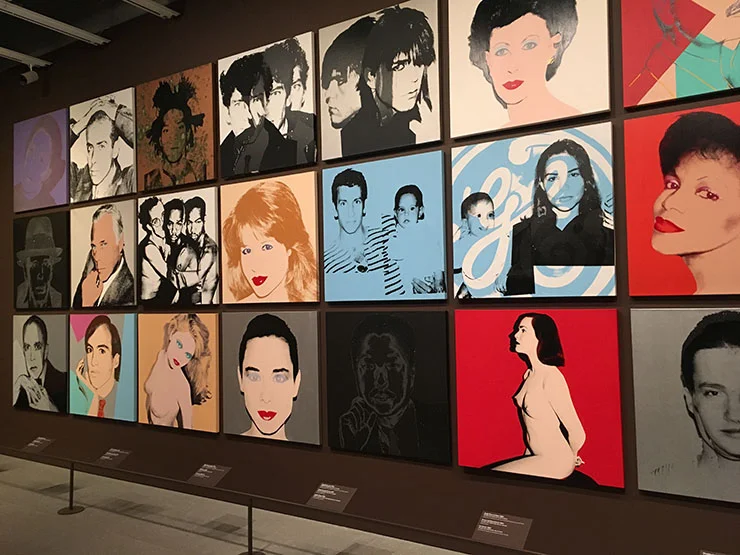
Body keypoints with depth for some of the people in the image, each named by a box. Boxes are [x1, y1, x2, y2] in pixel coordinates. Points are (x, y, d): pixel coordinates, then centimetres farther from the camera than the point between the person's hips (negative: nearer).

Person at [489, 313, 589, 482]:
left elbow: (577, 433, -20)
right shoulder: (529, 374, 4)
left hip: (555, 461, -8)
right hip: (534, 455, 8)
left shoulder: (551, 376, -23)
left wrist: (570, 456, -2)